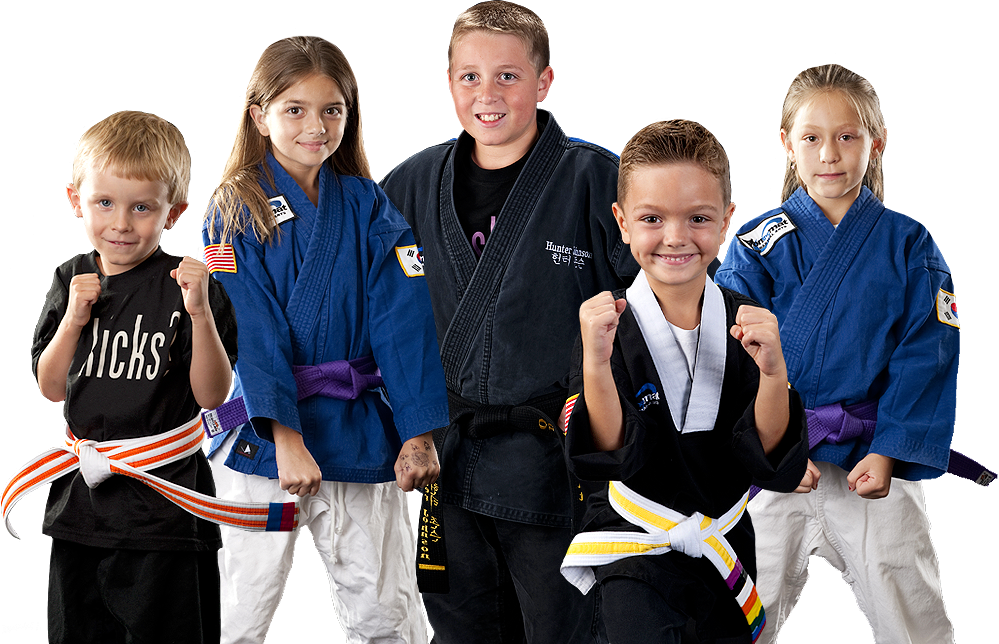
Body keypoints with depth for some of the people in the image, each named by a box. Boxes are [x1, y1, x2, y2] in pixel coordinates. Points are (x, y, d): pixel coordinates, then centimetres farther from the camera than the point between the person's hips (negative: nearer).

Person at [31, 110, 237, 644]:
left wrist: (201, 314, -25)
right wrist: (74, 319, -9)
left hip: (164, 515, -5)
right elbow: (51, 391, 5)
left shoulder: (187, 288, -9)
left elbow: (211, 396, -12)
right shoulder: (72, 284, 5)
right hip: (82, 499, 5)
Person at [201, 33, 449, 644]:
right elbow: (253, 331, -12)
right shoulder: (238, 210, -3)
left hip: (359, 433, 2)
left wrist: (418, 433, -12)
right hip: (261, 432, -2)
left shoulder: (369, 208, 5)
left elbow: (402, 322, -2)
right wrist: (285, 437, -22)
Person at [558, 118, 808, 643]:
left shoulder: (747, 324, -6)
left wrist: (773, 373, -29)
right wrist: (595, 364, -37)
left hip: (726, 541, 3)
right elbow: (605, 456, -22)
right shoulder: (608, 325, -13)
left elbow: (775, 468, -12)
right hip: (636, 542, -3)